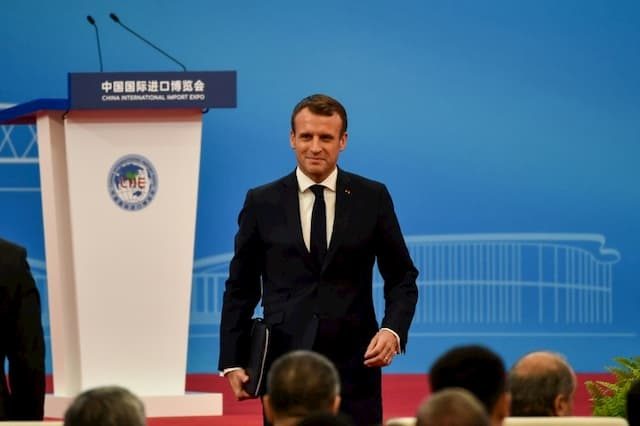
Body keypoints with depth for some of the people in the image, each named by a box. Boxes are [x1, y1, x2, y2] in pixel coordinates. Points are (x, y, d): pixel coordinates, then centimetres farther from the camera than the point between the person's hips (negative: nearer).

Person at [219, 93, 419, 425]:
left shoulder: (372, 198, 5)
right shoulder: (262, 202, 6)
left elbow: (402, 278, 9)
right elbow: (240, 288, 9)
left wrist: (393, 329, -9)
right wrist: (232, 362, 2)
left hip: (355, 364, 0)